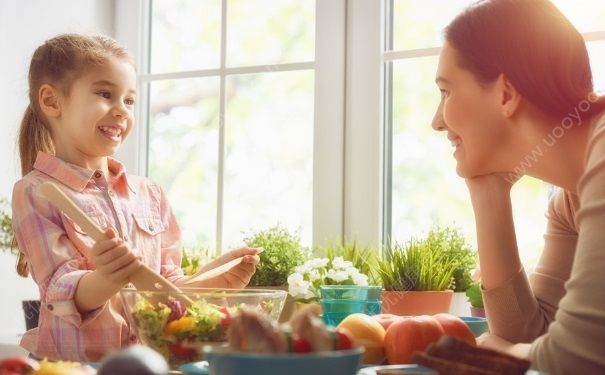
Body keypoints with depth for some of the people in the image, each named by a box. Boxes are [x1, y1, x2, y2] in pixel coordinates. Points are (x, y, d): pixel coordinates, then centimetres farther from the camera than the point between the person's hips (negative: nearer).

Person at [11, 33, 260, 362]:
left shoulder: (149, 195, 12)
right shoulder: (35, 193, -3)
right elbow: (61, 293, -11)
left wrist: (215, 280, 0)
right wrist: (106, 281, -29)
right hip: (69, 363, -4)